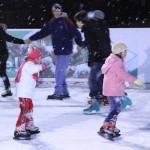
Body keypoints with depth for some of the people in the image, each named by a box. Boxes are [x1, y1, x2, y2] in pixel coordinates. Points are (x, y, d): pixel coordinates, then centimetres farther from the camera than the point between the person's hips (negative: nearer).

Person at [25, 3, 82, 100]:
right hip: (58, 51, 7)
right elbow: (43, 32, 16)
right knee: (61, 72, 12)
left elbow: (76, 32, -14)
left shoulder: (66, 21, -9)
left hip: (65, 50, -7)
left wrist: (79, 43, -24)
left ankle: (58, 92, -7)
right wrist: (31, 39, 15)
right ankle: (64, 92, 20)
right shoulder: (52, 22, 11)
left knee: (60, 71, -10)